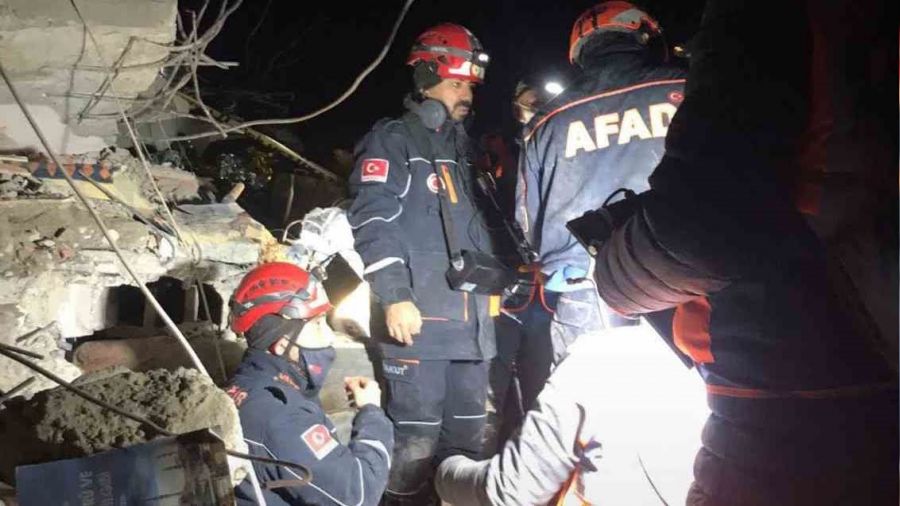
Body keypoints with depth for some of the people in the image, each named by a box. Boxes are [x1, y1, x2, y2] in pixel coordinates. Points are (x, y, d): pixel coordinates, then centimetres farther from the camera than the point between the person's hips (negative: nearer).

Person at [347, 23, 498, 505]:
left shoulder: (460, 145, 22)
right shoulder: (392, 139, -2)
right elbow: (374, 221, -13)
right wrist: (394, 296, -21)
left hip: (470, 315, 8)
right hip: (418, 316, -8)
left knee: (467, 430, 14)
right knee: (416, 435, -4)